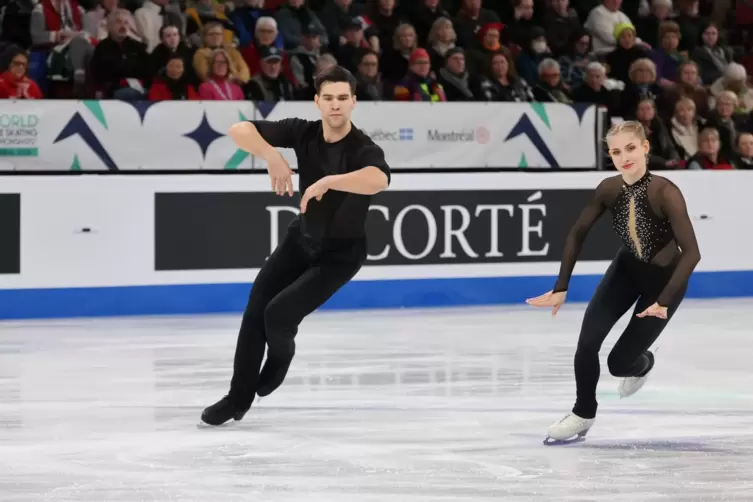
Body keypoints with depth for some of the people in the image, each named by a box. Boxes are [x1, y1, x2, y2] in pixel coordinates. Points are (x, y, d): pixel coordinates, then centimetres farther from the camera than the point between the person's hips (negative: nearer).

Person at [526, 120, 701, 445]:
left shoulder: (665, 193, -34)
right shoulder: (609, 189, -19)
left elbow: (691, 253, -36)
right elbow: (578, 234, -5)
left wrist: (664, 301, -43)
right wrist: (561, 288, -10)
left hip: (664, 277, -4)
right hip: (627, 269, 4)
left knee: (619, 362, -2)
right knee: (587, 343, -12)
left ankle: (642, 364, 37)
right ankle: (582, 416, 12)